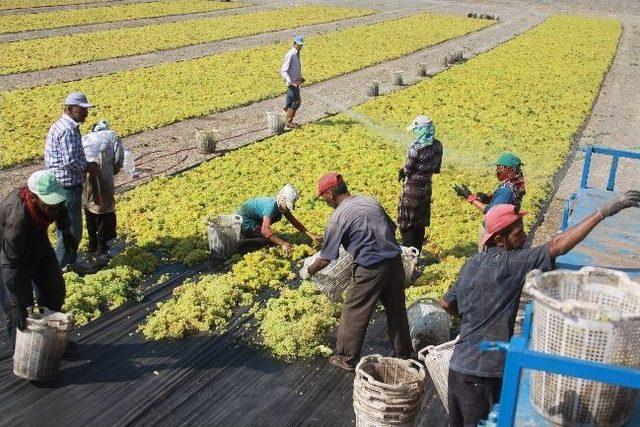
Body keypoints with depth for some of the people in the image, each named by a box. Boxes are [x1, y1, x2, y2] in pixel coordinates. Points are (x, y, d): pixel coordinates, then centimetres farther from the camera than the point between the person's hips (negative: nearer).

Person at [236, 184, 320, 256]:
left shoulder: (281, 205, -9)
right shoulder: (272, 206, -35)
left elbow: (294, 221, -2)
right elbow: (265, 231, -46)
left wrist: (310, 234, -10)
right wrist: (282, 244, -54)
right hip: (244, 220, -9)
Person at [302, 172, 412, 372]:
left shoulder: (338, 217, -9)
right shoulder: (371, 201, 9)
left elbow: (326, 258, -5)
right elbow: (392, 227, 18)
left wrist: (308, 271, 12)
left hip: (370, 270, -7)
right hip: (395, 262, 7)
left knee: (353, 314, 10)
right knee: (397, 310, 21)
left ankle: (346, 359, 22)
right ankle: (404, 353, 36)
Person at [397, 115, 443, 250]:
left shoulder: (416, 148, -23)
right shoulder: (437, 145, -2)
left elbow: (408, 169, -15)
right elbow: (436, 169, 5)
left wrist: (402, 172, 5)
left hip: (413, 187, -7)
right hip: (426, 186, 7)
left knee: (406, 222, 6)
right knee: (421, 221, 18)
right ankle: (417, 251, 27)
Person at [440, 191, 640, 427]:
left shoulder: (471, 264, 7)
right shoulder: (508, 263, -18)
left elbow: (446, 303, 18)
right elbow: (558, 246, -26)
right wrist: (604, 212, -26)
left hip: (458, 366, 8)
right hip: (481, 373, -8)